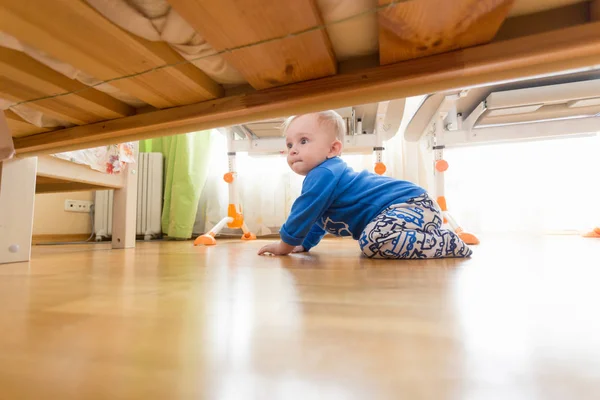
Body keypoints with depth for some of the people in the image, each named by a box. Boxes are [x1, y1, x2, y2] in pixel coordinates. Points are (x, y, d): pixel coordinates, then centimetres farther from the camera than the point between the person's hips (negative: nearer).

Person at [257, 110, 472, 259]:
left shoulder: (322, 174, -17)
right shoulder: (330, 173, 17)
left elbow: (303, 214, -14)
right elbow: (317, 218, 30)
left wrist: (285, 245, 0)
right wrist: (303, 244, 28)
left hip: (411, 204, -11)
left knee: (373, 241, -36)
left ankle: (450, 244, -19)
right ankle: (435, 236, 26)